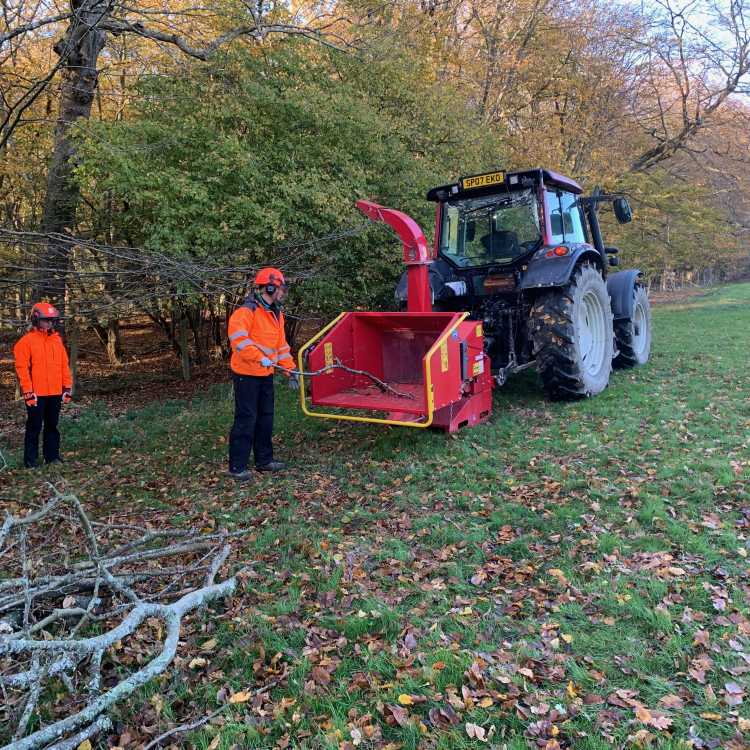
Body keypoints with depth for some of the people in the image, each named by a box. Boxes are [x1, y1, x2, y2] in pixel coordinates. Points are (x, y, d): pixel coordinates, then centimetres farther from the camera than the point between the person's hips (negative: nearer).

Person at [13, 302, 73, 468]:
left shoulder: (57, 340, 10)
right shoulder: (26, 341, -5)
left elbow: (64, 365, 12)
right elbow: (22, 368, -9)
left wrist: (67, 387, 7)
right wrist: (28, 392, -14)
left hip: (55, 393, 5)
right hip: (36, 394, -5)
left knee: (52, 425, 12)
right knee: (34, 427, 3)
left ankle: (52, 456, 21)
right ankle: (30, 460, 12)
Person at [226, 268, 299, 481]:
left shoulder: (276, 314, 13)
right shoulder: (247, 311, -16)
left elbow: (281, 345, 18)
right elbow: (237, 337, -28)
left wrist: (289, 370, 15)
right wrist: (260, 357, -32)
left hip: (266, 375, 9)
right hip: (246, 374, -9)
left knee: (266, 418, 15)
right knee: (246, 419, -5)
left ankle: (264, 460, 27)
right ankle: (237, 467, 5)